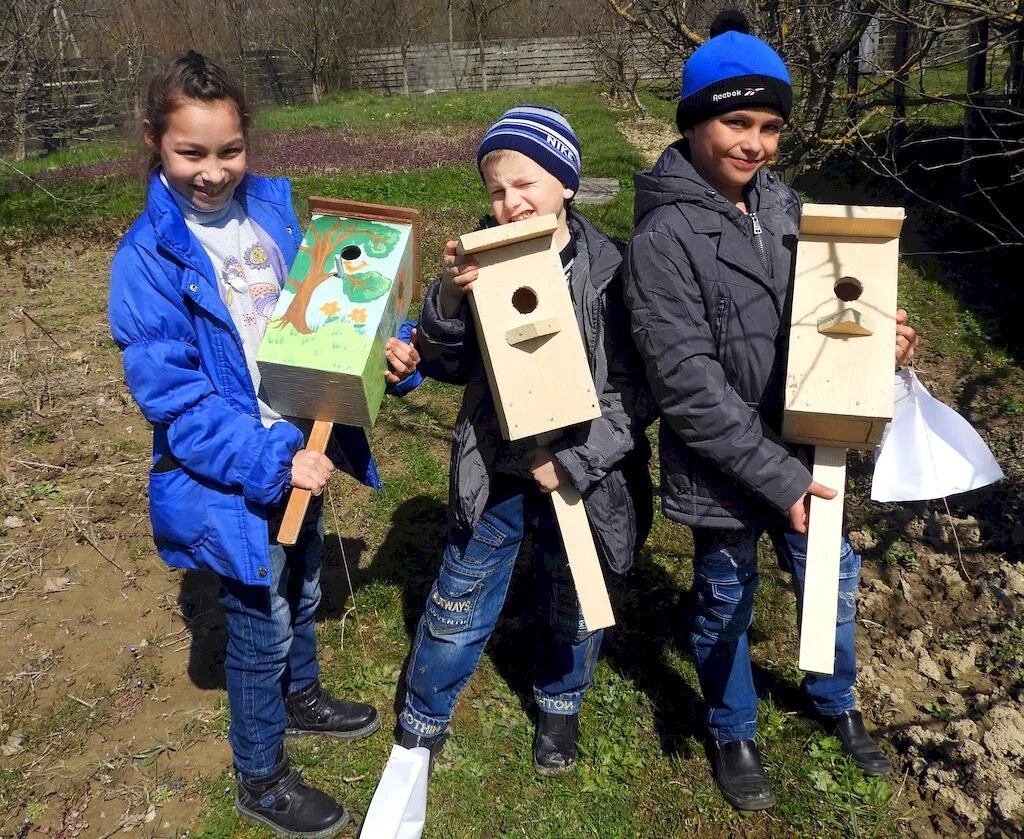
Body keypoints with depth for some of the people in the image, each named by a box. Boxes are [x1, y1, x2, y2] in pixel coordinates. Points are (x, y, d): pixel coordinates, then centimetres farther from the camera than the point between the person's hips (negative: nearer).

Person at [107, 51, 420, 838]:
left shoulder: (272, 209, -3)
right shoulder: (149, 258, -18)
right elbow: (171, 394, -21)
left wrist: (387, 347, -12)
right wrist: (271, 462, -29)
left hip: (302, 449, 6)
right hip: (232, 477, -5)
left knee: (302, 589, 26)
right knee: (262, 625, 10)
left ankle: (302, 696, 55)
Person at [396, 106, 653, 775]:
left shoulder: (609, 269, -13)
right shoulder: (487, 259, -7)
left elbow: (634, 390, -12)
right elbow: (445, 366, -3)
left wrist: (574, 461, -18)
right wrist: (449, 298, -21)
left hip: (581, 476, -1)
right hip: (495, 470, 1)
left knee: (573, 609, 20)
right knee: (457, 610, 14)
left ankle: (560, 708, 49)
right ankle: (422, 726, 38)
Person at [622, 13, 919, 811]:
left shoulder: (784, 204, 0)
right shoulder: (664, 237, -19)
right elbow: (689, 386, -22)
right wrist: (775, 474, -22)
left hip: (806, 450, 6)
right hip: (722, 468, -6)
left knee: (832, 581, 22)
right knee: (727, 605, 16)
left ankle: (836, 702, 51)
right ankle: (734, 734, 43)